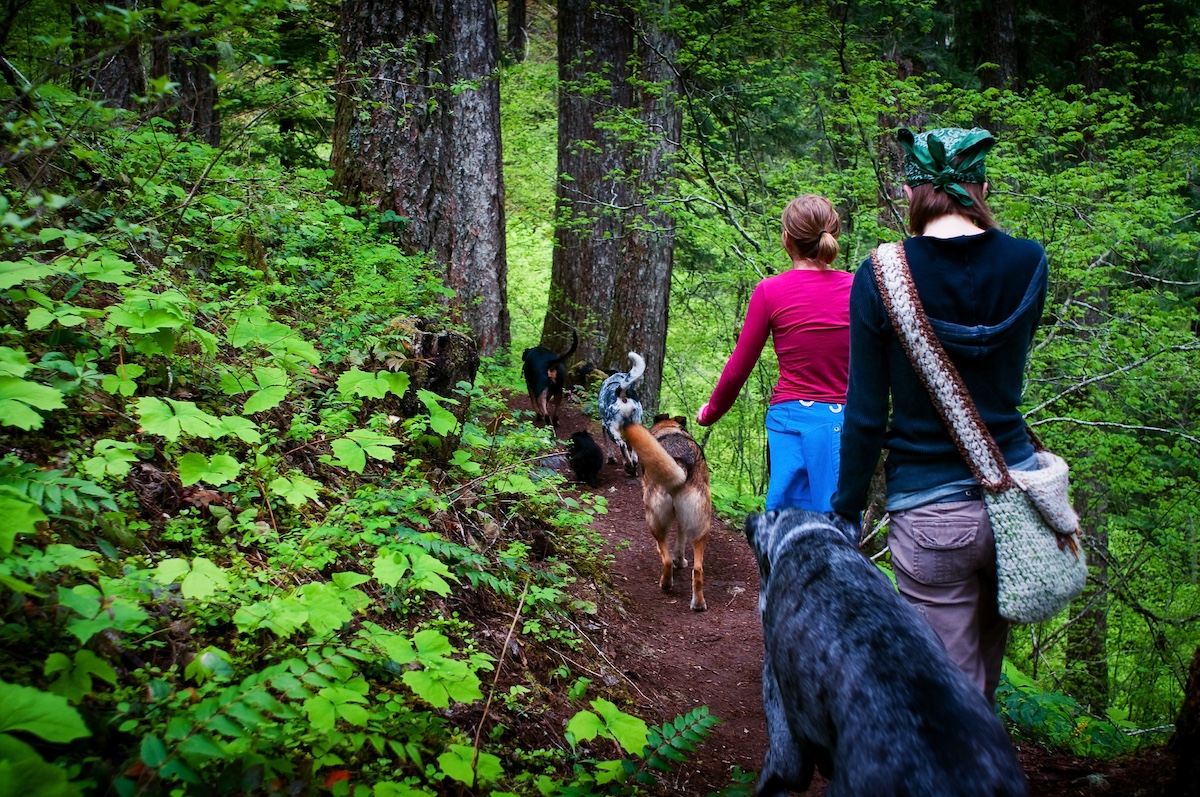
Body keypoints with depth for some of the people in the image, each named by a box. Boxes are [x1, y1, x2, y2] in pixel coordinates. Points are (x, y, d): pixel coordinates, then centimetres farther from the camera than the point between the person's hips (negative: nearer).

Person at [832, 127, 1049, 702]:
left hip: (929, 516, -4)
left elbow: (865, 415, -9)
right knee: (986, 667, 24)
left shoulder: (879, 277, -11)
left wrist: (846, 512, 3)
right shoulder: (1028, 264, -3)